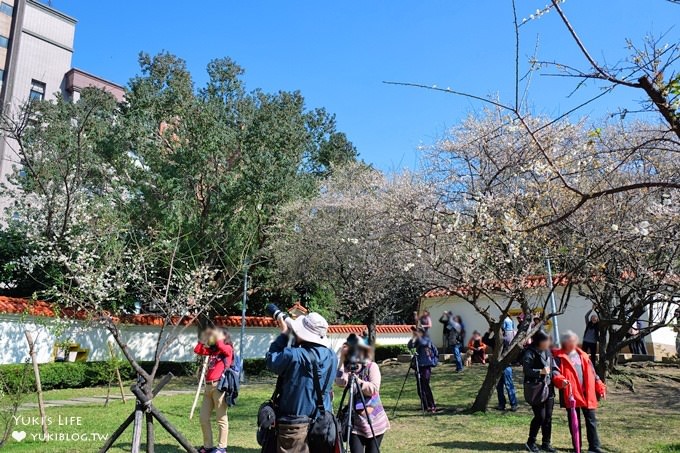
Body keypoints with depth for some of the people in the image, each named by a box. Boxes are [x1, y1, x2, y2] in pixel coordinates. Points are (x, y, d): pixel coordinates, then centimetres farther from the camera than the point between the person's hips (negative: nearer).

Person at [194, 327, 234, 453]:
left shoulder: (228, 349, 0)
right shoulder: (212, 350, 19)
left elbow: (222, 348, -22)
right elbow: (197, 350, 14)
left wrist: (217, 338, -11)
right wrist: (204, 338, 10)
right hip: (209, 386, 7)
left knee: (221, 418, -1)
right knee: (203, 418, 10)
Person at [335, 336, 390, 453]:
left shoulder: (372, 366, -6)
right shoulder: (348, 368, 3)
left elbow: (374, 389, -17)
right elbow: (340, 382, -17)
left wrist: (356, 379, -19)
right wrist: (342, 360, -15)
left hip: (374, 420, -2)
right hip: (356, 420, 2)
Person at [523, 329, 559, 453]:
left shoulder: (548, 352, 10)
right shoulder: (530, 353, -14)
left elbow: (553, 367, 16)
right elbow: (526, 370, -19)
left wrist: (556, 375, -3)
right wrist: (541, 371, -27)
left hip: (549, 389, 7)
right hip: (536, 390, -7)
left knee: (548, 417, 10)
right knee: (540, 416, -4)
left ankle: (546, 443, 23)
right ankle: (531, 442, 14)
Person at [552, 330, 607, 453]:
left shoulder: (582, 355, 13)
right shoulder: (559, 357, -3)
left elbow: (592, 373, 16)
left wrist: (600, 387, 11)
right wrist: (560, 380, -32)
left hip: (587, 394, 4)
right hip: (571, 394, -4)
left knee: (591, 421, 7)